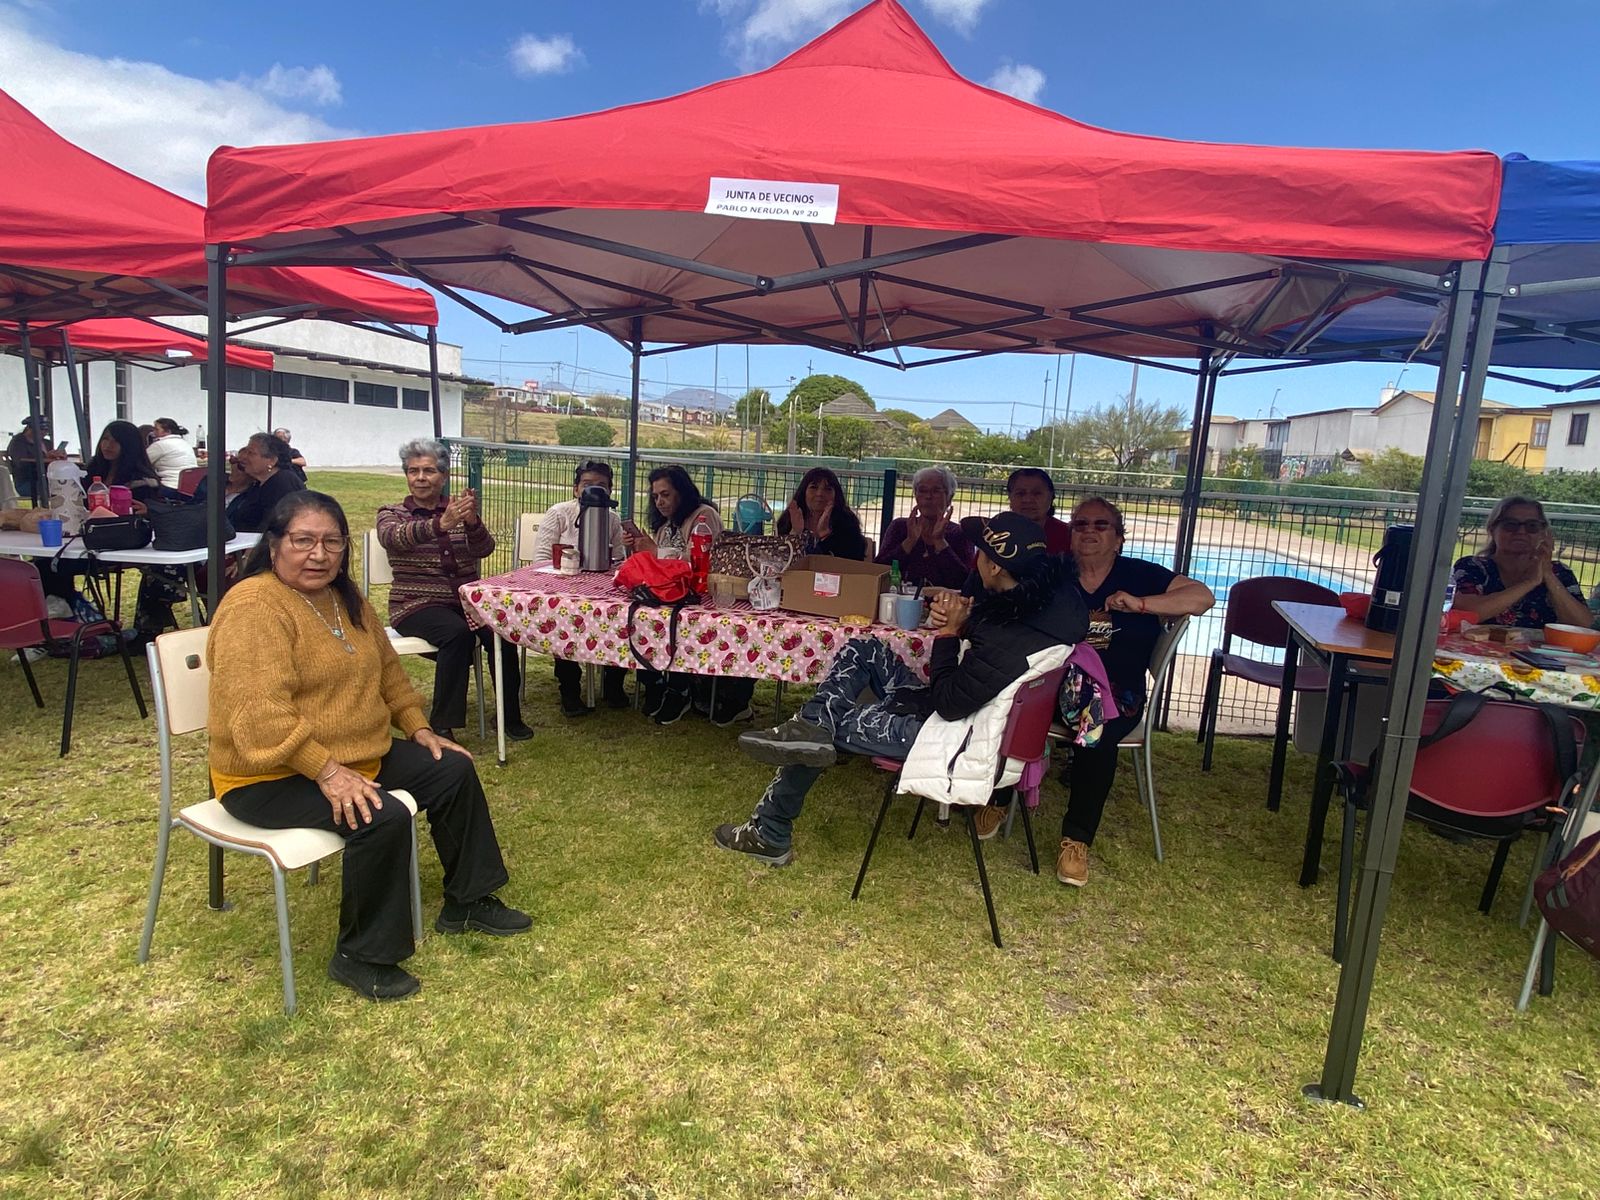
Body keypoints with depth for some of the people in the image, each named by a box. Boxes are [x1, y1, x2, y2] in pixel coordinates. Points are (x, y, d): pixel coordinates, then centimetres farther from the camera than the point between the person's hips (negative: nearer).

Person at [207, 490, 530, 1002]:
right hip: (271, 777, -9)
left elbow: (387, 668, 19)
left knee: (454, 770, 5)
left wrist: (418, 728, 10)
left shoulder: (345, 599, 8)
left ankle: (467, 901, 20)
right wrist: (327, 771, -32)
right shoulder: (254, 609, -21)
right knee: (384, 819, -30)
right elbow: (260, 714, -30)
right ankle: (360, 956, -8)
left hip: (362, 756, 10)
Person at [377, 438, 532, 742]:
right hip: (417, 605, -2)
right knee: (458, 632, -34)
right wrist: (441, 524, -40)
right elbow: (394, 538, -21)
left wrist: (472, 522, -31)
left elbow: (484, 549, -7)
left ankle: (510, 715, -12)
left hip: (467, 601, 3)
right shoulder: (391, 514, 6)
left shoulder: (459, 511, 13)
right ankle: (442, 726, -25)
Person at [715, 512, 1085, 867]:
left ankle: (770, 835, 19)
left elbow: (947, 703, -23)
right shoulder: (1046, 596, -8)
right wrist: (958, 617, -11)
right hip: (959, 703, 9)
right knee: (863, 650, 10)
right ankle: (811, 727, -7)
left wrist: (949, 632, -16)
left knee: (827, 730, 5)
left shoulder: (1006, 639, -34)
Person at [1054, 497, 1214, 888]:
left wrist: (1139, 603, -15)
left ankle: (1077, 840, -22)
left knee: (1099, 732, -33)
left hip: (1115, 695, -1)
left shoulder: (1138, 575, 6)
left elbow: (1202, 597, -4)